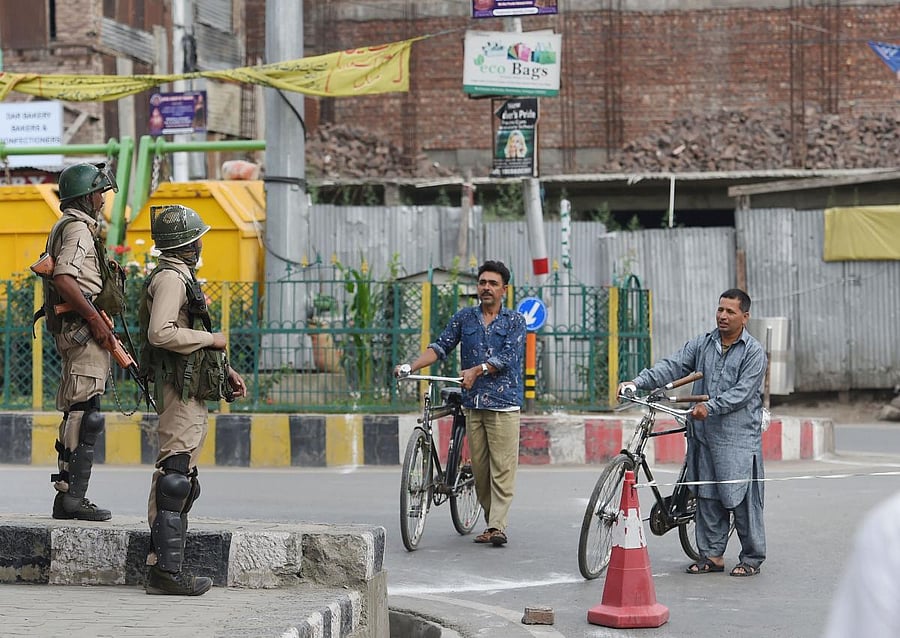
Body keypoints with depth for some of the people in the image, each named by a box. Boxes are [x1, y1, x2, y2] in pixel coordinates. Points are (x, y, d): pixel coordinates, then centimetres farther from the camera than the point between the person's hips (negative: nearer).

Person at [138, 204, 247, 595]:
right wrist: (210, 339, -16)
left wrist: (224, 369, 21)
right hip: (180, 388, -11)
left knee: (179, 479, 11)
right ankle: (166, 570, -14)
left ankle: (164, 566, 14)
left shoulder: (180, 277, 22)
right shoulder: (170, 278, -12)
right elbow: (161, 333, -26)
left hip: (190, 391, 11)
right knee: (175, 477, -12)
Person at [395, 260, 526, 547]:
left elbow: (508, 356, -10)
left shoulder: (515, 321, 3)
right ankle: (491, 521, 13)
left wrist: (477, 370, -23)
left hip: (503, 403, -4)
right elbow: (441, 346, 6)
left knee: (502, 467, -9)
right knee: (479, 467, 5)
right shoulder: (465, 317, 13)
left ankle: (497, 526, -11)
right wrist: (411, 366, -9)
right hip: (473, 402, 4)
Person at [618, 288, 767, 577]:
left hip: (739, 437, -5)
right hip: (705, 434, 5)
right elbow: (672, 366, 1)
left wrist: (710, 406, -24)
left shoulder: (753, 352, -3)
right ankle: (712, 555, 18)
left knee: (742, 499, -3)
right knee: (708, 498, 8)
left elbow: (742, 392, -13)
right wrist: (638, 382, -14)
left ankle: (751, 559, 8)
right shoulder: (702, 344, 11)